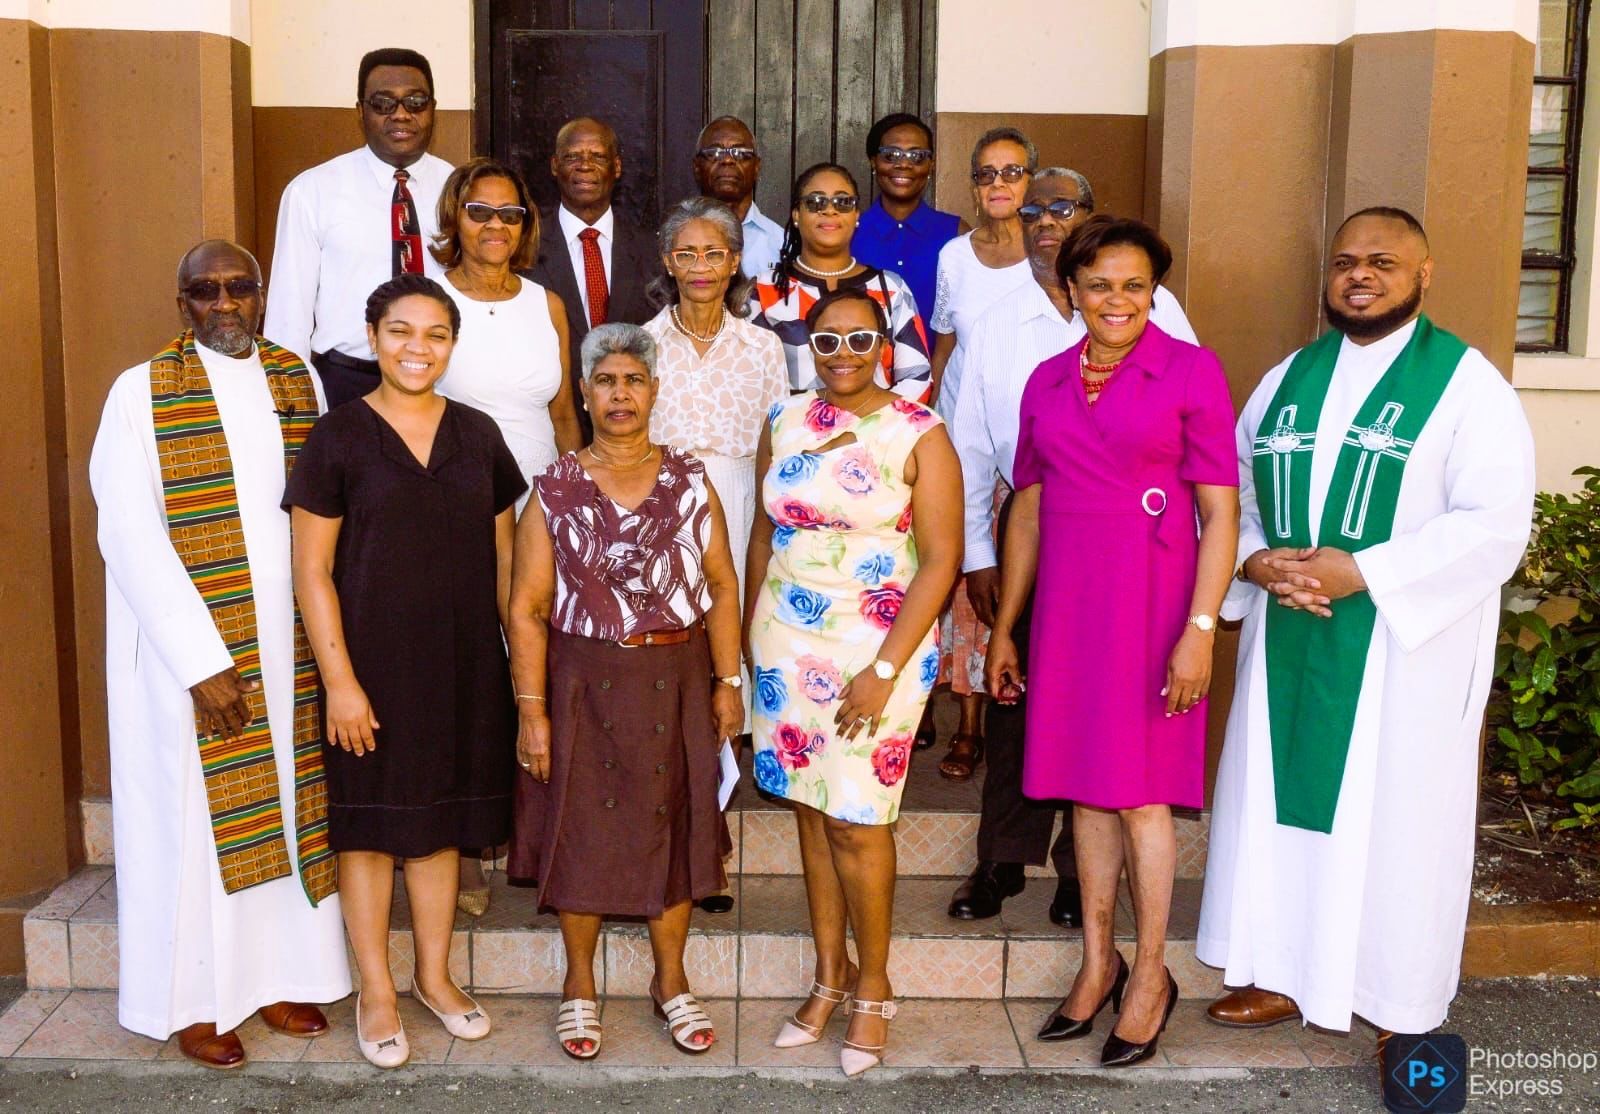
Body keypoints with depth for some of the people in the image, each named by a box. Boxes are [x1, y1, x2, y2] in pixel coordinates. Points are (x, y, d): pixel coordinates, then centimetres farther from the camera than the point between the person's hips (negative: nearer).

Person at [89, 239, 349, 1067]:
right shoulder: (142, 394, -8)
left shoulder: (299, 379, 4)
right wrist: (202, 660, -17)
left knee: (285, 805, 11)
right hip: (190, 647, -4)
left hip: (290, 642, 4)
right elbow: (130, 538, -13)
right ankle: (195, 998, 22)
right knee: (193, 813, 7)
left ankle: (279, 973, 27)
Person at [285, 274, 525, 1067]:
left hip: (463, 661, 3)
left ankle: (434, 976, 30)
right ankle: (376, 993, 23)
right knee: (370, 822, 8)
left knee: (441, 821, 14)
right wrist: (339, 678, -12)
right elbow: (312, 570, -8)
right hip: (373, 660, -3)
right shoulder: (339, 437, -6)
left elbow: (503, 556, 10)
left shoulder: (478, 435, 5)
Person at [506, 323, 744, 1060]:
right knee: (582, 828, 8)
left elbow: (722, 587, 4)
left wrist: (726, 681, 0)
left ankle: (670, 979, 30)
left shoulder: (689, 483, 2)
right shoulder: (555, 493, -4)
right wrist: (532, 709, -9)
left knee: (672, 825, 11)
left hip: (677, 682, 2)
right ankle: (579, 982, 29)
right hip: (583, 684, -1)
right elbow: (527, 608, -5)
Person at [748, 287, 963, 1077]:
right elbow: (764, 536, 11)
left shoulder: (918, 435, -8)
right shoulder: (784, 422, 5)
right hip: (789, 644, 4)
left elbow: (940, 561, -11)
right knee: (812, 811, 11)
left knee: (857, 823, -1)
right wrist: (748, 638, 8)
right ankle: (828, 976, 27)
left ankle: (872, 987, 20)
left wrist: (884, 669, -15)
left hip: (878, 649, -4)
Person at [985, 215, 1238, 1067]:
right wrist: (1004, 626, 14)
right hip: (1065, 604, 5)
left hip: (1149, 600, -4)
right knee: (1084, 782, 11)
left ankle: (1150, 974, 18)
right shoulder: (1046, 382, 10)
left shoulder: (1190, 371, -4)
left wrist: (1200, 628, -15)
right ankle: (1098, 962, 25)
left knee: (1139, 789, 1)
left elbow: (1221, 510, -8)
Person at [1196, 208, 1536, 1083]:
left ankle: (1401, 1004, 20)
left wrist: (1363, 572, -20)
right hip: (1288, 639, 5)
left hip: (1404, 645, -5)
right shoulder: (1288, 377, 11)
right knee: (1281, 799, 10)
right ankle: (1283, 975, 25)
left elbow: (1496, 520, -13)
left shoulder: (1464, 381, -5)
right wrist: (1254, 559, -9)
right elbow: (1229, 492, 13)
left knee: (1394, 814, 3)